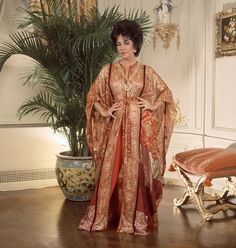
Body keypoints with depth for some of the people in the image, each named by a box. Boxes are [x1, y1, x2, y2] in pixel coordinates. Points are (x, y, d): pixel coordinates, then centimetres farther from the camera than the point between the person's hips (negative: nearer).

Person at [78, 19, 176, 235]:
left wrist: (152, 106, -1)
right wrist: (104, 112, -2)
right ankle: (100, 217, 14)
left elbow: (166, 93, 13)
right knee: (109, 170, 2)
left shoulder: (146, 72, 3)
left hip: (138, 127, -1)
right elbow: (92, 95, 11)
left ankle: (134, 219, 14)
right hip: (115, 126, 1)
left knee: (135, 172, 2)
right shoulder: (108, 70, 4)